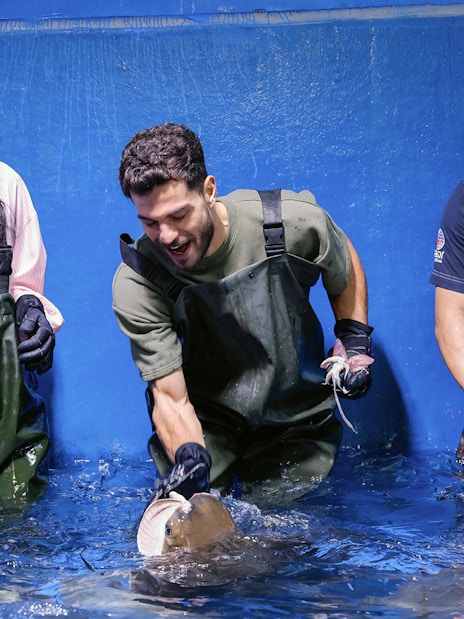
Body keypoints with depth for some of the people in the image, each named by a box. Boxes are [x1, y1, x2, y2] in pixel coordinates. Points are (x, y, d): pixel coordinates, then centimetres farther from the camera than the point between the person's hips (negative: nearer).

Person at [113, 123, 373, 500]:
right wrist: (189, 458, -41)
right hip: (203, 418, -1)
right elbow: (171, 399, -22)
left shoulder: (294, 222, -22)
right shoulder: (136, 284, -24)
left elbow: (344, 265, 3)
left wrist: (355, 341, -6)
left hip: (297, 415, 1)